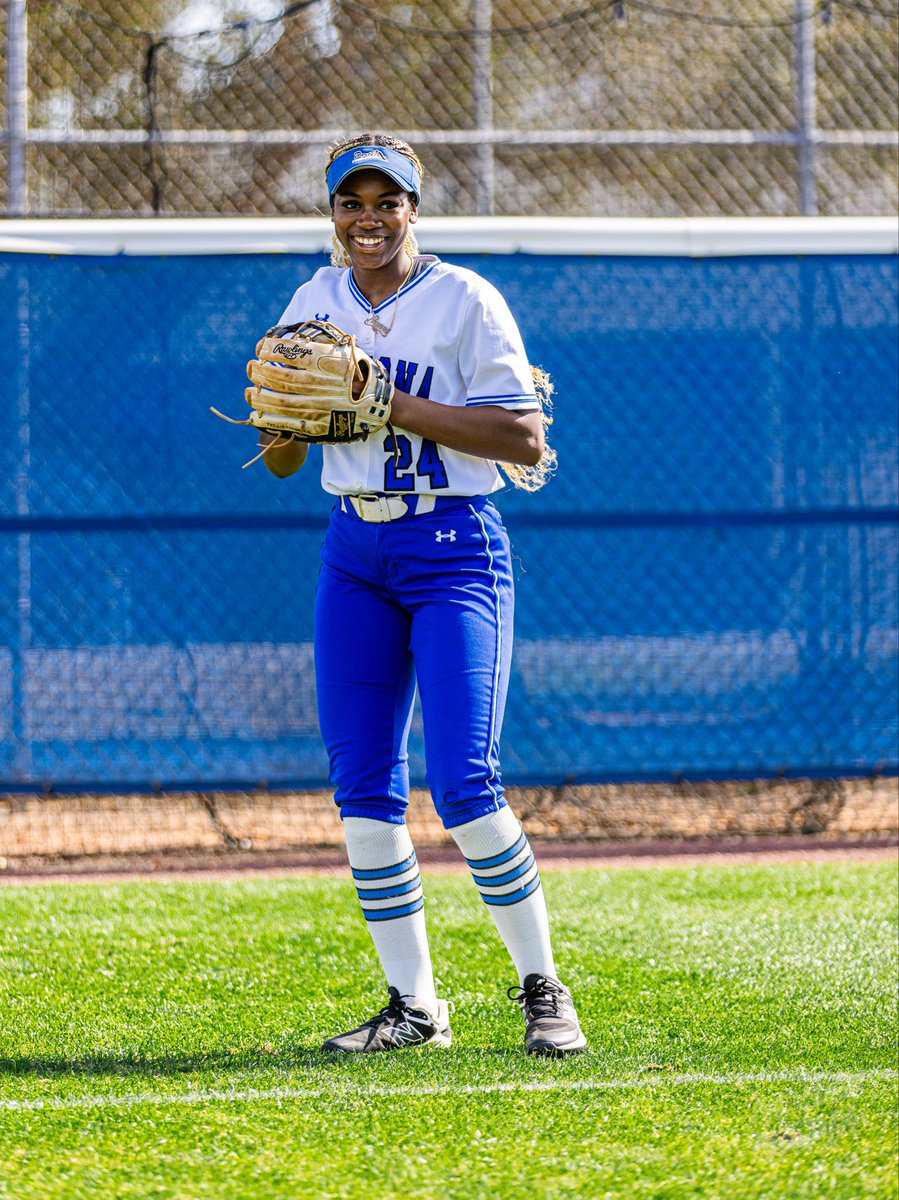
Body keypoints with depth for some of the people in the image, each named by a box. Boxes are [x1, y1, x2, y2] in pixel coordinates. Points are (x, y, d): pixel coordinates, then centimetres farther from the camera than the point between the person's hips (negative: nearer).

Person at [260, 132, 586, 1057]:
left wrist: (397, 405, -20)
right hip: (354, 556, 5)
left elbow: (525, 439, -14)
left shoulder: (464, 301, -7)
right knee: (362, 785, 1)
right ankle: (413, 1007, 9)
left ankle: (542, 989, -1)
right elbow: (280, 462, 12)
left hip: (454, 552, -5)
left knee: (463, 785, -14)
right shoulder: (317, 303, 8)